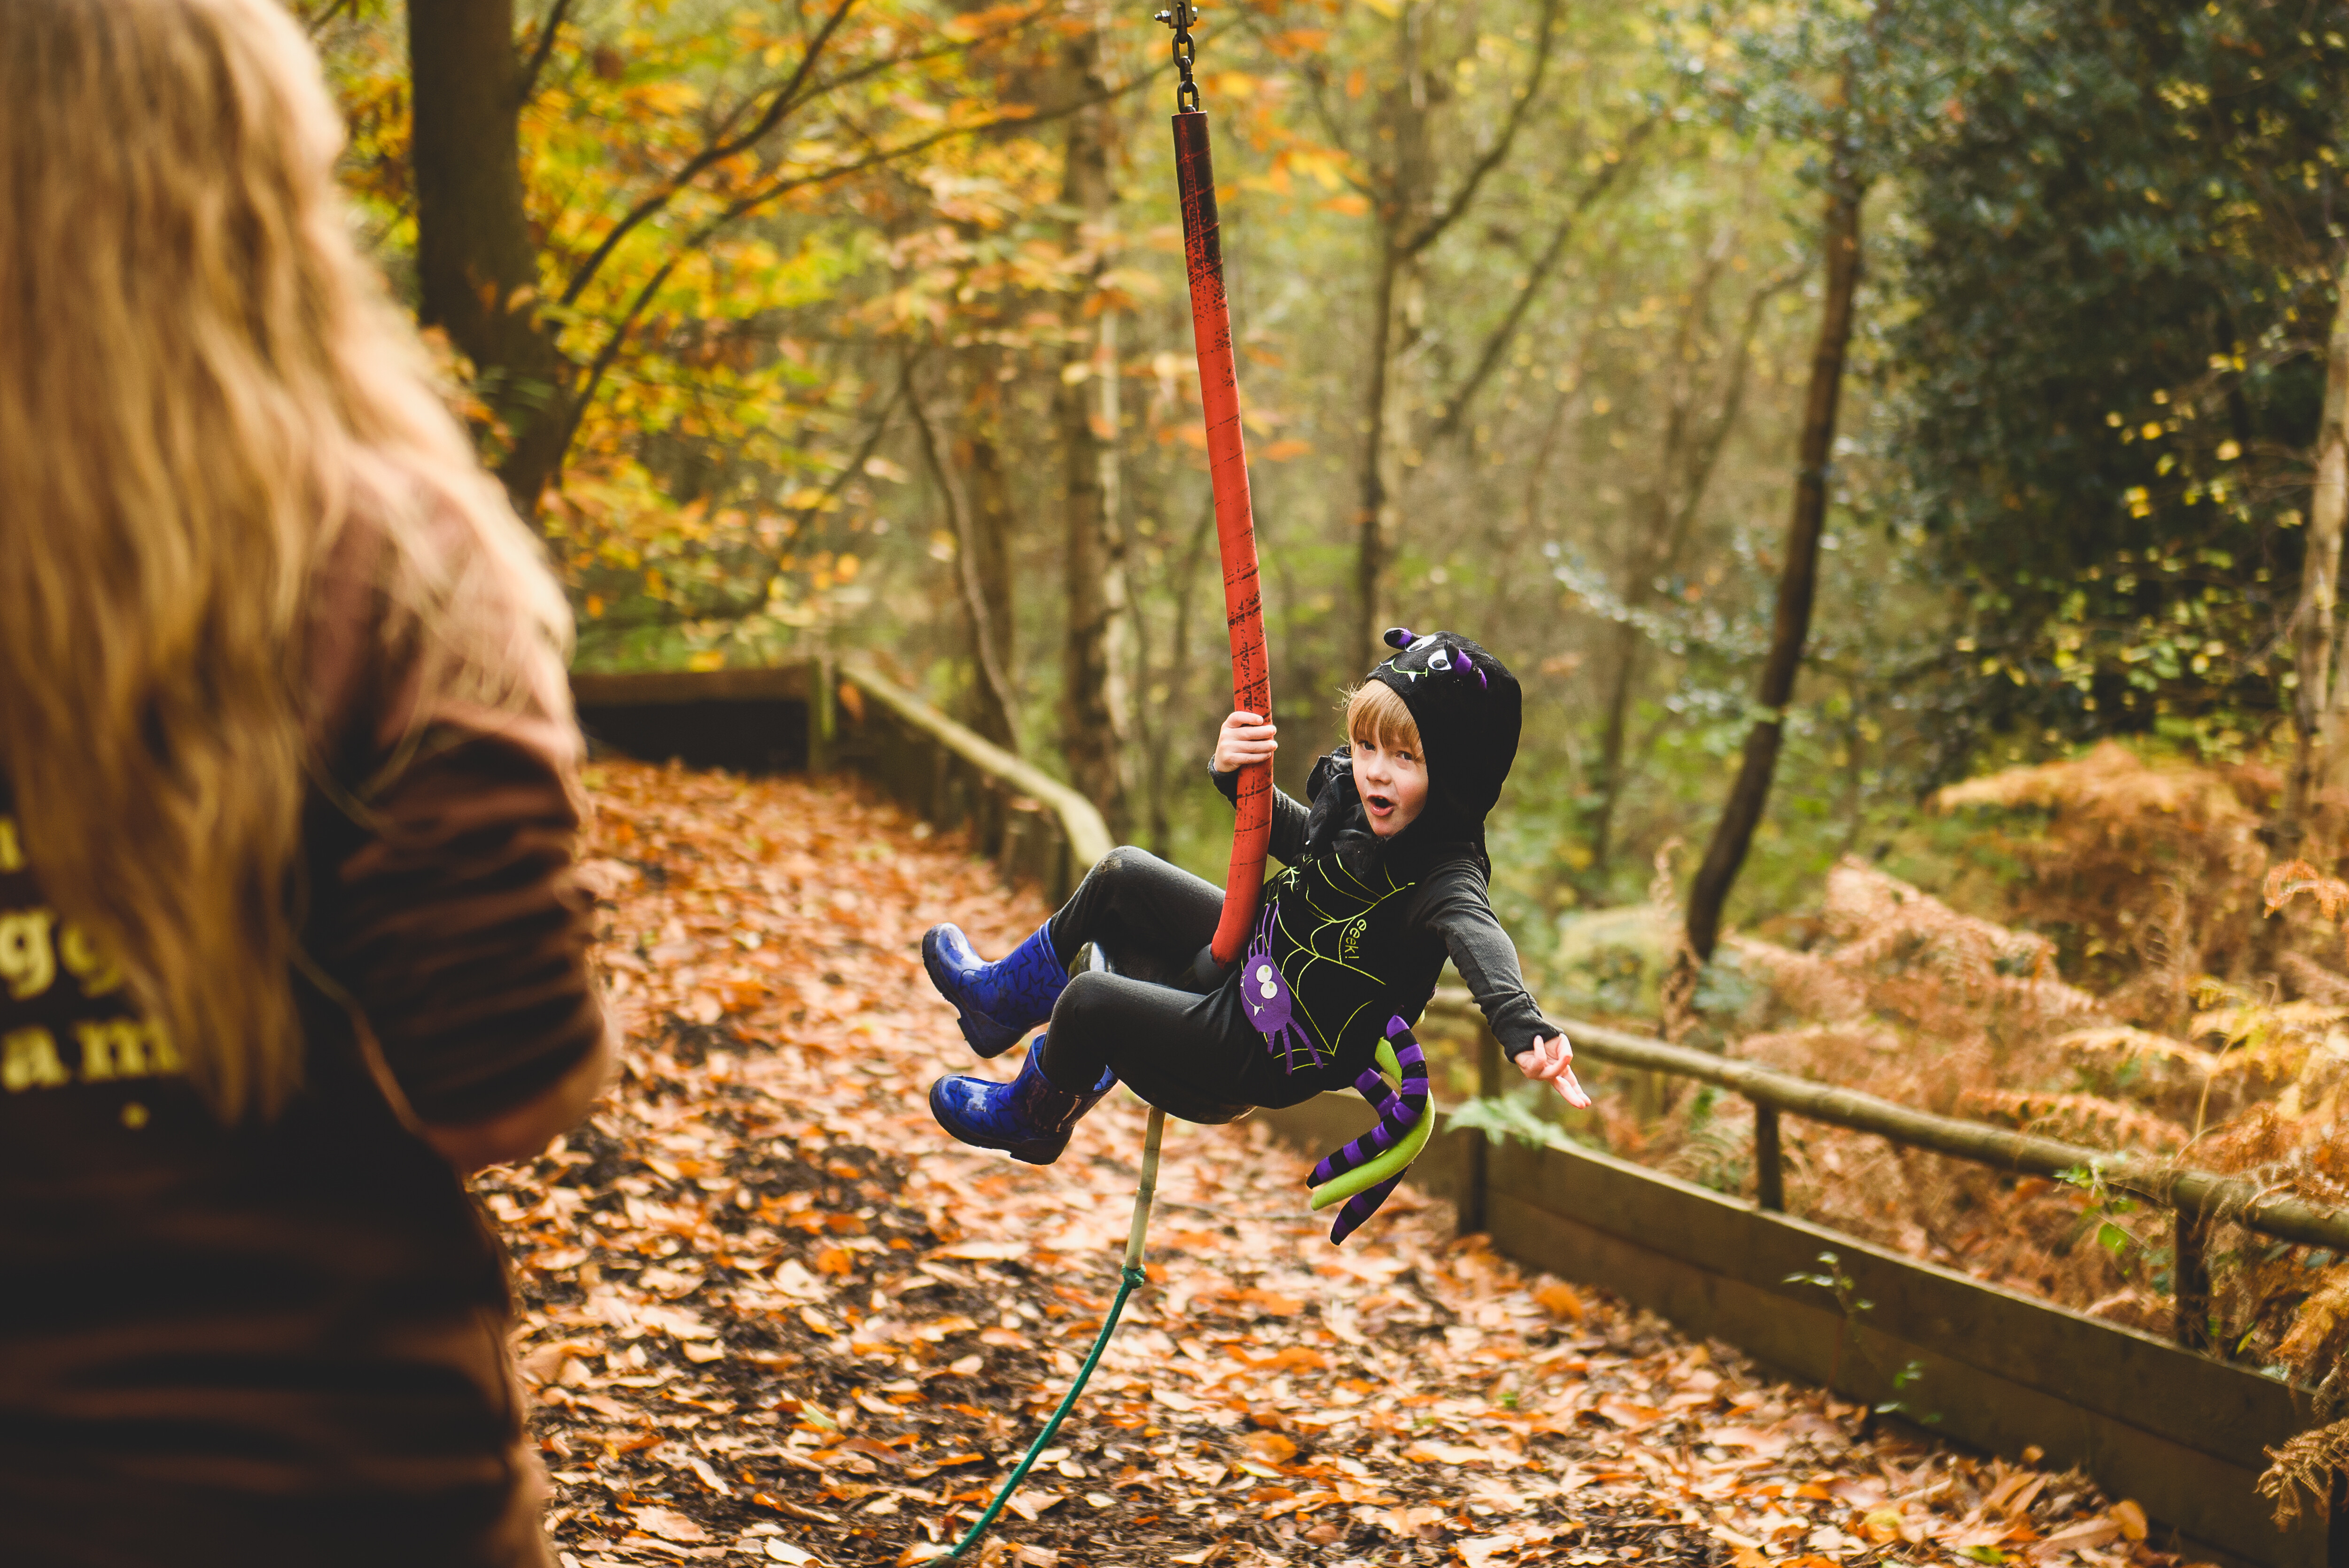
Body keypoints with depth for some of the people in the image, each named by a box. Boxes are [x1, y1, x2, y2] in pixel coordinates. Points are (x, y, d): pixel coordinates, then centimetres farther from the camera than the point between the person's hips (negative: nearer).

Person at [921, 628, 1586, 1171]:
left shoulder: (1442, 875, -33)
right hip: (1251, 962, 8)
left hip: (1267, 1059, -8)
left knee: (1088, 1002, -12)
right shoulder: (1355, 800, -8)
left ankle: (1033, 1121, 23)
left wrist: (1525, 1030, -74)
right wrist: (1236, 774, -7)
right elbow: (1294, 836, 12)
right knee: (1121, 875, 12)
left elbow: (1477, 936, -54)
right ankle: (1006, 999, 35)